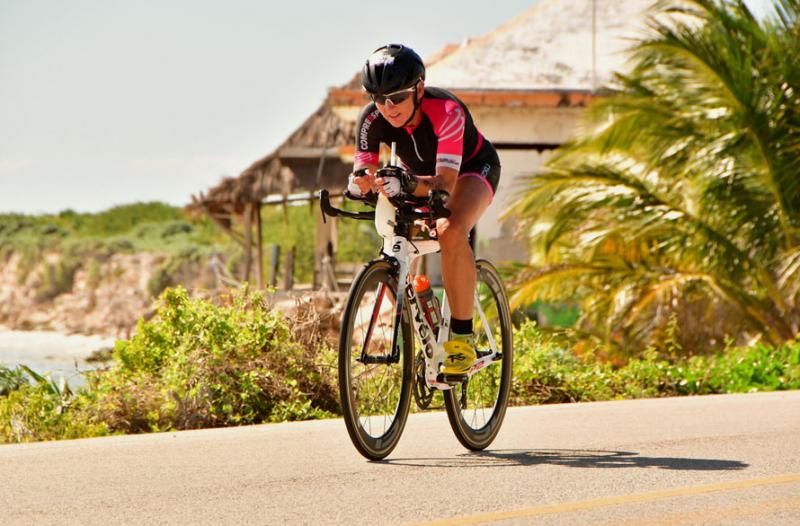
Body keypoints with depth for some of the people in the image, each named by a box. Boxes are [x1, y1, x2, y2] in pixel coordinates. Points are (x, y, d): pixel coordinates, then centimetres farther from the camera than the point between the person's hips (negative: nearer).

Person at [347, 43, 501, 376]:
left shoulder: (446, 112, -38)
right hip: (420, 173, 5)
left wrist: (406, 185, -64)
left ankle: (462, 337, -27)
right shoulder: (372, 119, -25)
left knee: (450, 233, -34)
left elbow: (445, 182, -45)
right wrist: (360, 182, -52)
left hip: (471, 168, -5)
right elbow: (363, 169, -27)